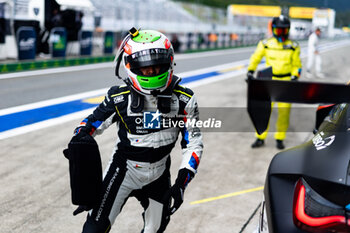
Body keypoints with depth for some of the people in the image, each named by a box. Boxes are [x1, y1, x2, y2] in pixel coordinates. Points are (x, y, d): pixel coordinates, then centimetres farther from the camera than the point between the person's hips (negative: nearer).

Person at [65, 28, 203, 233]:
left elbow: (194, 142, -7)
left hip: (158, 174, 3)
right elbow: (89, 126, -7)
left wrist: (181, 184, -16)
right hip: (124, 168, -2)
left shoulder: (183, 99, -12)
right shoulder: (119, 97, -16)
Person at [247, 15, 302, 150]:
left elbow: (297, 65, 9)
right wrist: (250, 71, 4)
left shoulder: (293, 47, 2)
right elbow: (255, 58, 13)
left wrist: (295, 77, -6)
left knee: (284, 112, 0)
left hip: (286, 83, 0)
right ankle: (260, 138, 10)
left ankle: (280, 139, 15)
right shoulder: (266, 44, 1)